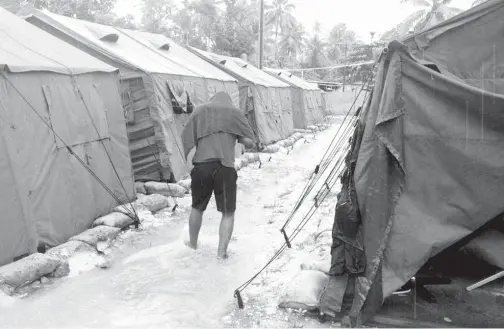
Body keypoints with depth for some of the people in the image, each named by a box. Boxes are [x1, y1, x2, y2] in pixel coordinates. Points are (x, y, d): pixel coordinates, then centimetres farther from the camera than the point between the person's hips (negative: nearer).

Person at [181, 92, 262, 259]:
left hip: (201, 166, 3)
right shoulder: (235, 112, 6)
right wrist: (255, 145, 19)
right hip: (225, 167, -2)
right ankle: (222, 252, 6)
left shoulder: (199, 111, 12)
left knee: (197, 208, 22)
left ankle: (192, 244, 39)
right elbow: (249, 142, 0)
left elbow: (186, 139, 5)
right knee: (228, 213, 10)